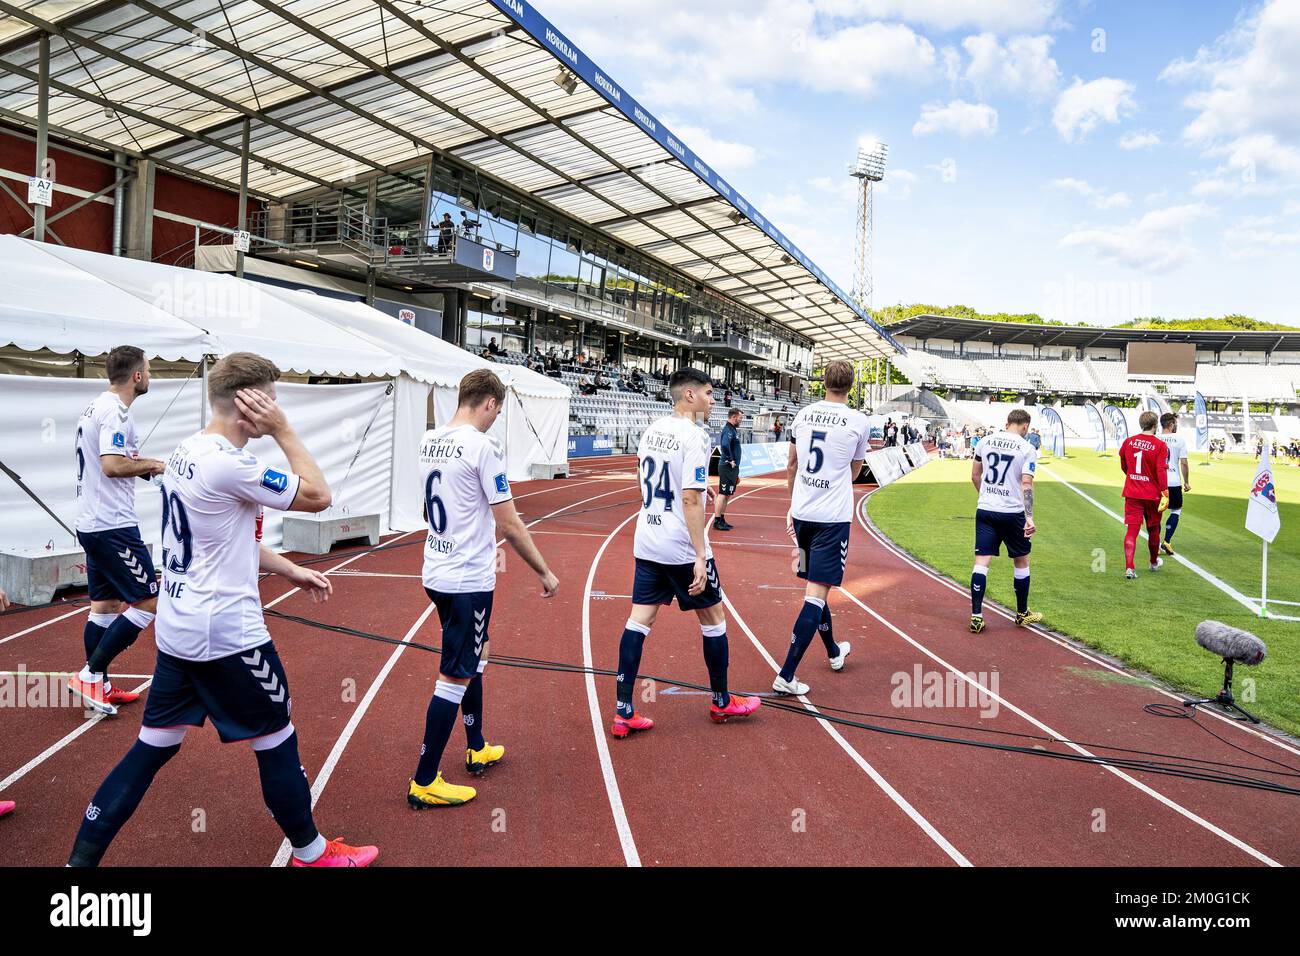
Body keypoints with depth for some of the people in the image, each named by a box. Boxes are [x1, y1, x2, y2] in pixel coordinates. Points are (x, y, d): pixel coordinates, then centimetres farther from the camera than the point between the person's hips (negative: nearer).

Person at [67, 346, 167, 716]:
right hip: (114, 526, -10)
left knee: (105, 605, 14)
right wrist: (151, 465, -9)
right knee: (149, 603, -5)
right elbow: (112, 465, -24)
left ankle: (99, 686, 20)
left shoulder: (96, 407, 15)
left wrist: (139, 463, 11)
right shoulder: (116, 410, -15)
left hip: (91, 523, 10)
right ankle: (90, 675, -1)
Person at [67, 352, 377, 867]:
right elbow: (318, 496, -16)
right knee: (276, 740, 8)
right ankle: (311, 852, 26)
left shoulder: (185, 452, 7)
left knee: (153, 746, 16)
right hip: (226, 634, -8)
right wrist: (283, 430, -13)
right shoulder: (230, 463, -23)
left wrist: (291, 571, 14)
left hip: (176, 628, 9)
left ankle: (82, 857, 22)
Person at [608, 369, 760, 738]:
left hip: (646, 544, 7)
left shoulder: (651, 431, 8)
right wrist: (701, 557, -19)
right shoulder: (694, 437, -16)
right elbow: (690, 501, -21)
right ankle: (721, 702, 27)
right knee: (713, 617, 11)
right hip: (681, 547, -7)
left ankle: (623, 713, 7)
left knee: (639, 620, 6)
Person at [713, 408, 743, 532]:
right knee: (723, 494, -8)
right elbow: (725, 445, -33)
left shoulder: (734, 429, 17)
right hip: (727, 467, -10)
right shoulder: (728, 429, -14)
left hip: (733, 467, 10)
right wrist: (731, 460, -21)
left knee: (727, 495, 14)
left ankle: (722, 520, 21)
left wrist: (736, 472, 23)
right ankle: (717, 522, -5)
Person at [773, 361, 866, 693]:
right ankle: (786, 676, -7)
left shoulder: (803, 415, 5)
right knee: (817, 594, -3)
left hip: (802, 514, 5)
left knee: (816, 586, 20)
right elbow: (854, 471, 11)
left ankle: (834, 652, 42)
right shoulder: (859, 422, -5)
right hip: (833, 517, -5)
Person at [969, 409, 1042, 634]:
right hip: (1012, 512, -3)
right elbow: (1026, 483, -15)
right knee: (1021, 560, 16)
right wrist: (1029, 517, -18)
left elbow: (975, 476, 13)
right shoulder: (1028, 449, -6)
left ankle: (976, 616, -5)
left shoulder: (985, 441, 5)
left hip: (985, 510, 3)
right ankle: (1022, 614, 28)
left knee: (982, 561, 1)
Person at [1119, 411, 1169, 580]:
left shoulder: (1128, 442, 1)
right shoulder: (1160, 446, -11)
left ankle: (1129, 567, -16)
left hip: (1132, 494, 2)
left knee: (1131, 530, -2)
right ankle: (1154, 562, 37)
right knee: (1153, 529, 17)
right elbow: (1161, 471, -17)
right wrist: (1165, 493, -15)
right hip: (1152, 494, -2)